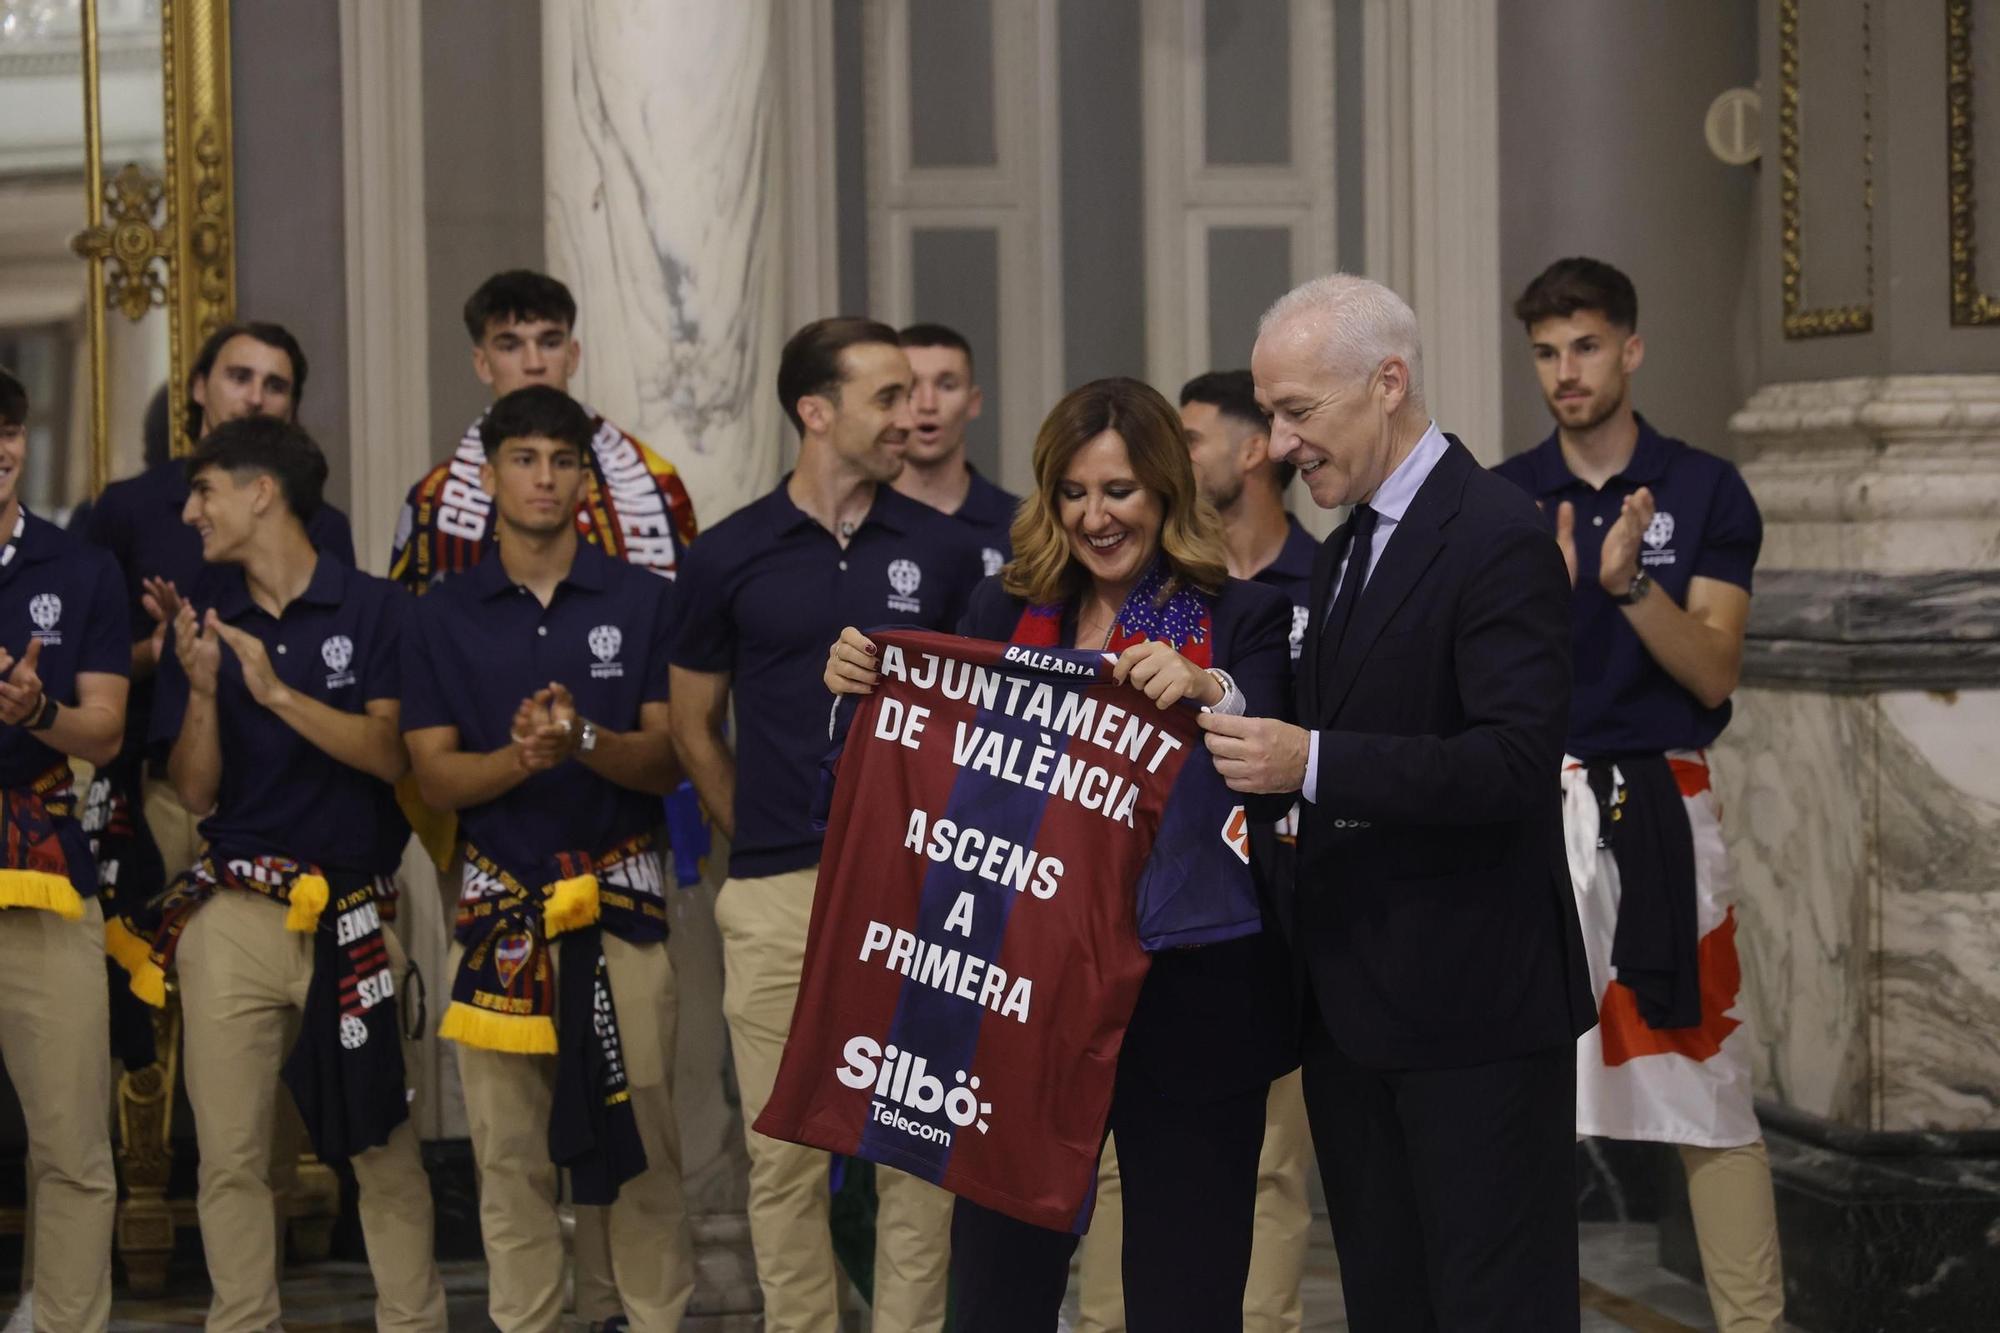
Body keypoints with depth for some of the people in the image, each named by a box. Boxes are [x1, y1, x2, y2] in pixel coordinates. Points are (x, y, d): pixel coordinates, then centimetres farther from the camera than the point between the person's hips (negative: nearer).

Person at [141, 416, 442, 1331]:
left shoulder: (377, 610, 1)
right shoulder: (203, 618, 10)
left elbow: (393, 755, -10)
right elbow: (195, 792, 7)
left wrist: (279, 693, -17)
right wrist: (202, 690, -10)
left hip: (354, 918, -3)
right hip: (232, 916, 3)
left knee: (383, 1143, -2)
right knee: (229, 1152, 2)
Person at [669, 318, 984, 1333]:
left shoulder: (942, 550, 5)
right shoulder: (728, 557, 2)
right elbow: (695, 728, 11)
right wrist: (764, 840, 8)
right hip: (776, 896, -1)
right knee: (786, 1153, 4)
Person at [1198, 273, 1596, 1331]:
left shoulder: (1498, 540, -13)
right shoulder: (1344, 553, 17)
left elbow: (1518, 763, -23)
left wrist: (1312, 763, -27)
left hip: (1473, 1009, -9)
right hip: (1355, 1006, 9)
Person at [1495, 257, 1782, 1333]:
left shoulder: (1705, 493, 4)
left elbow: (1712, 672, -3)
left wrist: (1631, 586, -19)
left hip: (1662, 810, -1)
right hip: (1531, 806, 1)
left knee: (1705, 1079, -1)